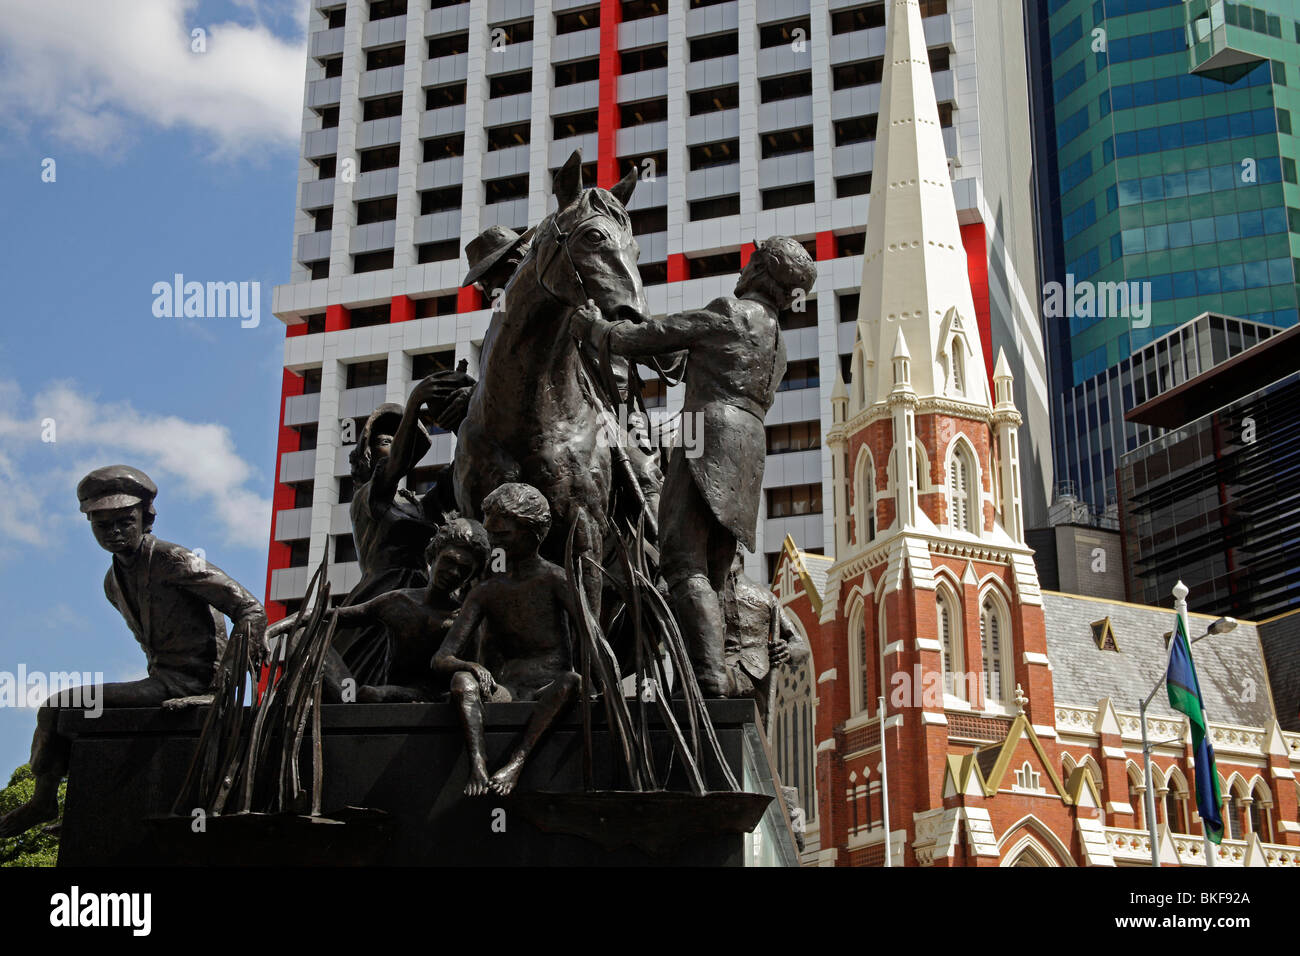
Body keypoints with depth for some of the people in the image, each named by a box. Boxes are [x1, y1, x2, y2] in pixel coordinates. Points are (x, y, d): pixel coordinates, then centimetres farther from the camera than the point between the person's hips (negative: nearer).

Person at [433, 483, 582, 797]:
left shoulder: (554, 580, 1)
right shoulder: (486, 591, 10)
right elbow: (441, 658, 4)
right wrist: (473, 667, -19)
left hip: (549, 692, -2)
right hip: (506, 692, 2)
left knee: (571, 681, -36)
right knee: (462, 680, -28)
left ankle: (516, 763, -45)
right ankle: (477, 763, -49)